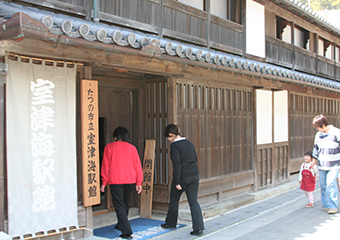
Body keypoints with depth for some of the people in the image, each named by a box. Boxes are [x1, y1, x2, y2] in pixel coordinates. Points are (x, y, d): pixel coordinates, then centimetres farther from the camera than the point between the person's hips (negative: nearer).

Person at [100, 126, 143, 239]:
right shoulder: (132, 148, 7)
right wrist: (139, 182, 8)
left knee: (119, 205, -2)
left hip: (115, 181, -4)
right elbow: (138, 165, 5)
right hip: (130, 180, 4)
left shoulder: (109, 147, 0)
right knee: (125, 203, 21)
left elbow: (105, 166, -1)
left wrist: (104, 182, 4)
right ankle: (121, 224, 41)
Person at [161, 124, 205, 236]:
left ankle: (171, 223, 29)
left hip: (183, 176, -6)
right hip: (194, 176, 6)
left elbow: (177, 164, -17)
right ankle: (198, 227, 0)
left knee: (174, 200, 14)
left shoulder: (174, 145, -11)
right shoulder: (189, 143, 10)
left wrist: (177, 182, -15)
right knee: (194, 201, 7)